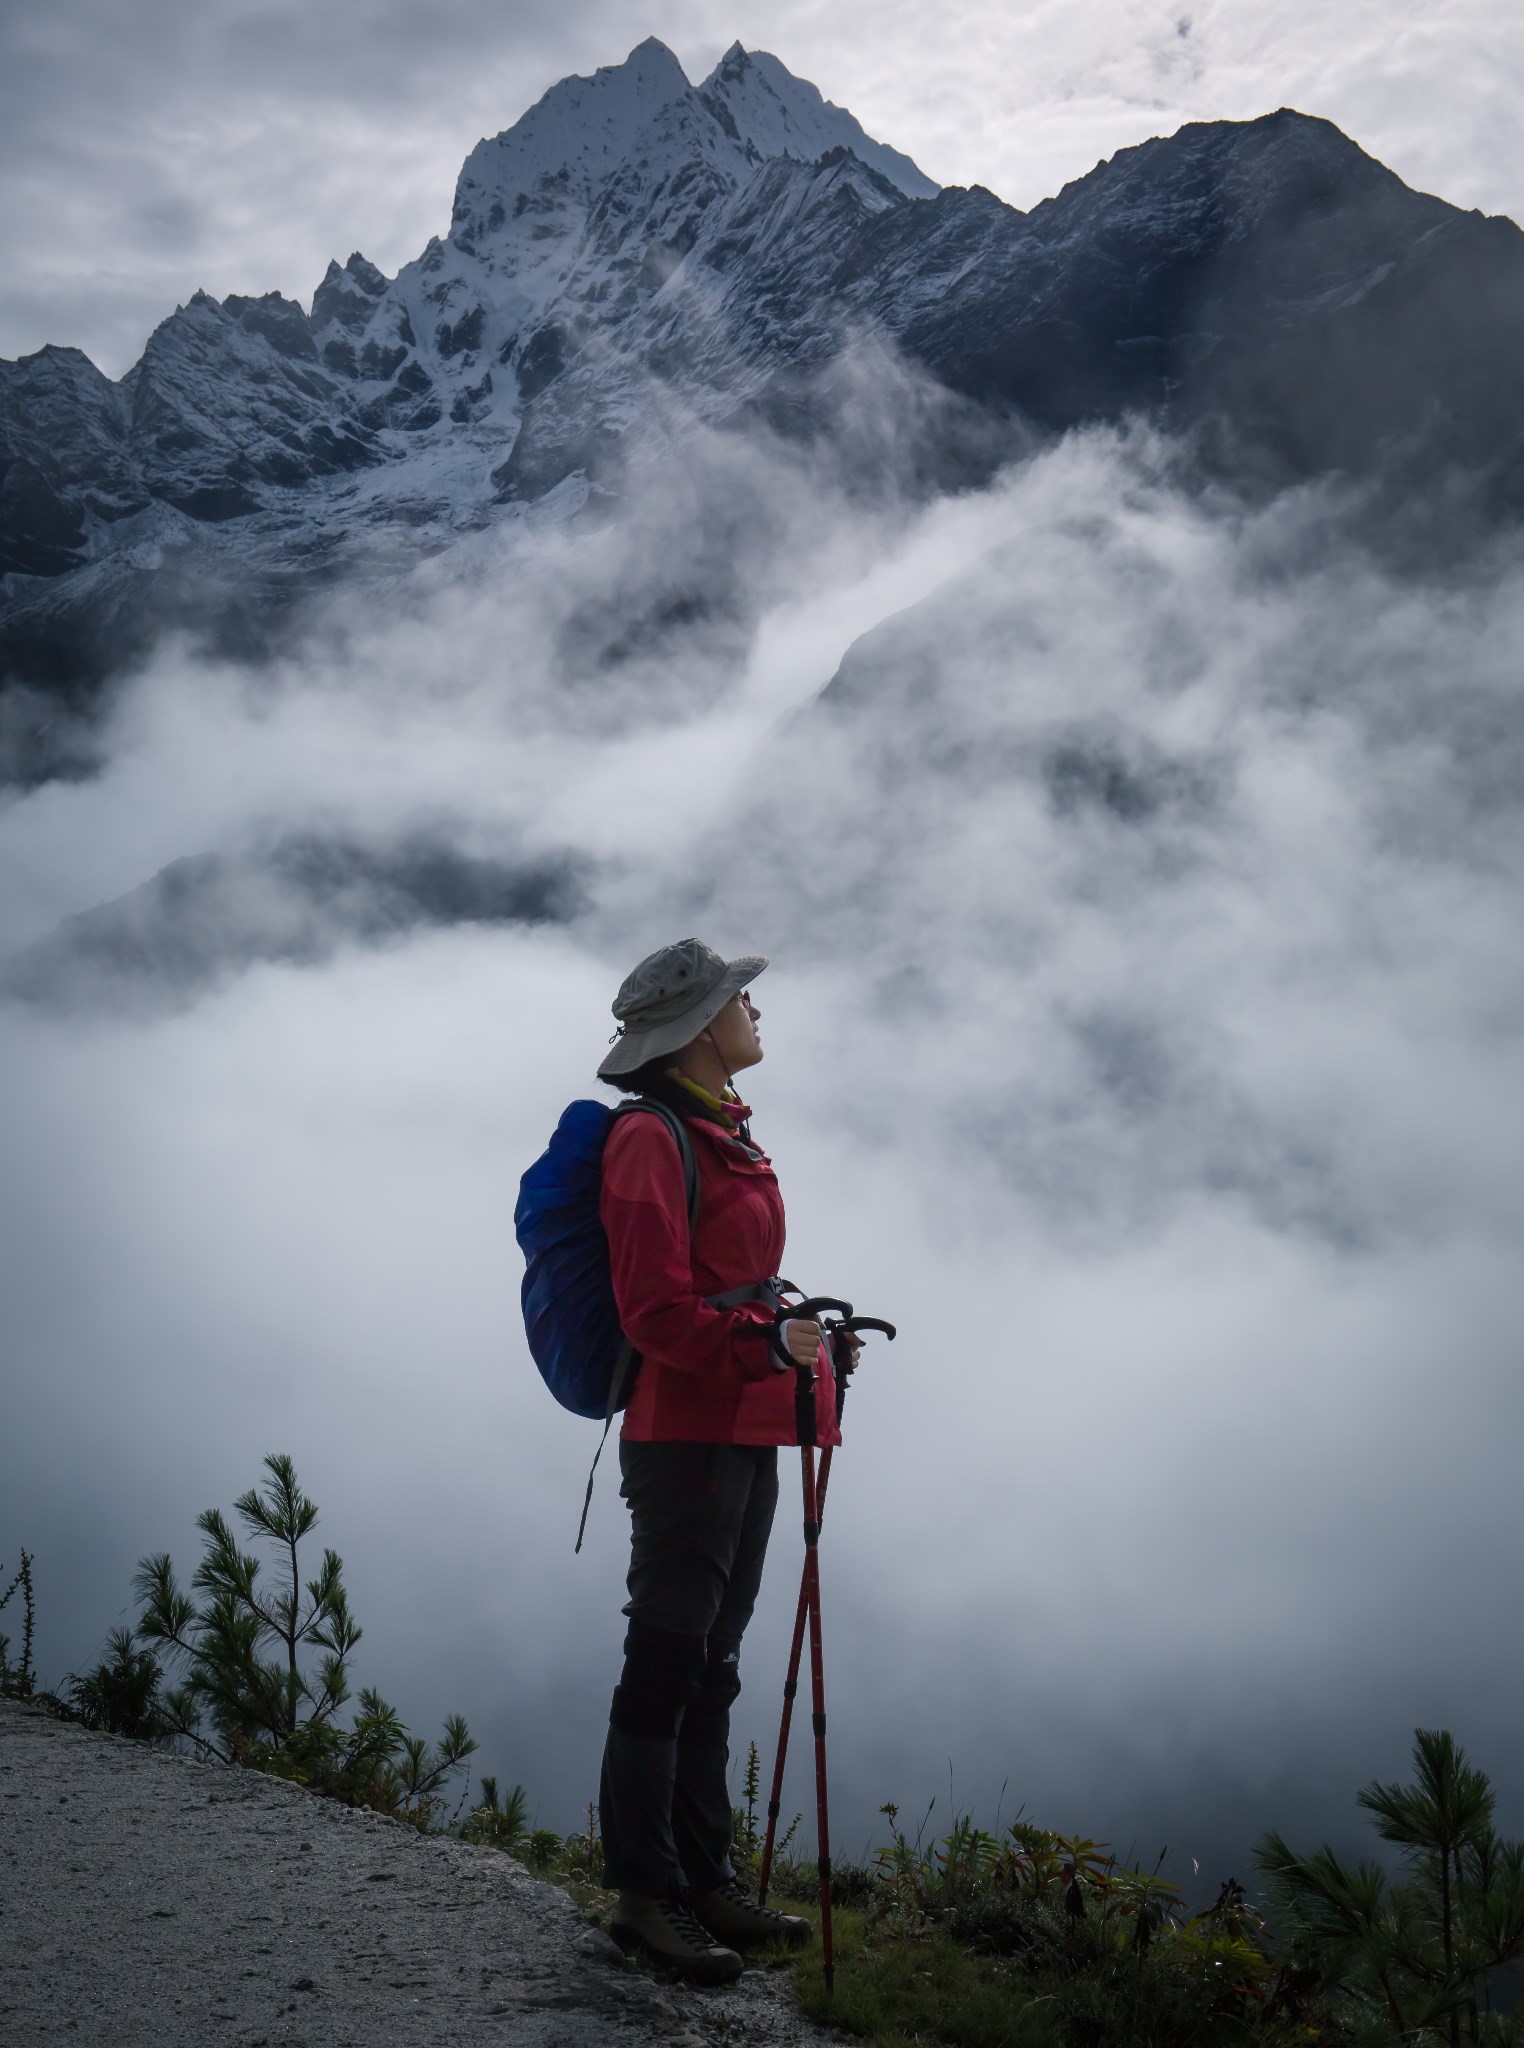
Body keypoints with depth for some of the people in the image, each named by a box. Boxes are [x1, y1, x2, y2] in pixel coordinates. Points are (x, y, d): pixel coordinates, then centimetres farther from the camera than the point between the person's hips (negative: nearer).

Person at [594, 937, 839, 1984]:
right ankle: (645, 1893, 6)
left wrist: (804, 1347, 13)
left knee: (713, 1667, 14)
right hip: (688, 1435, -9)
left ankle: (705, 1877, 23)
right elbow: (656, 1310, -18)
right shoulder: (653, 1141, -12)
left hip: (748, 1434, 9)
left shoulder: (729, 1139, 17)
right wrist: (760, 1345, -29)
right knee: (668, 1663, -3)